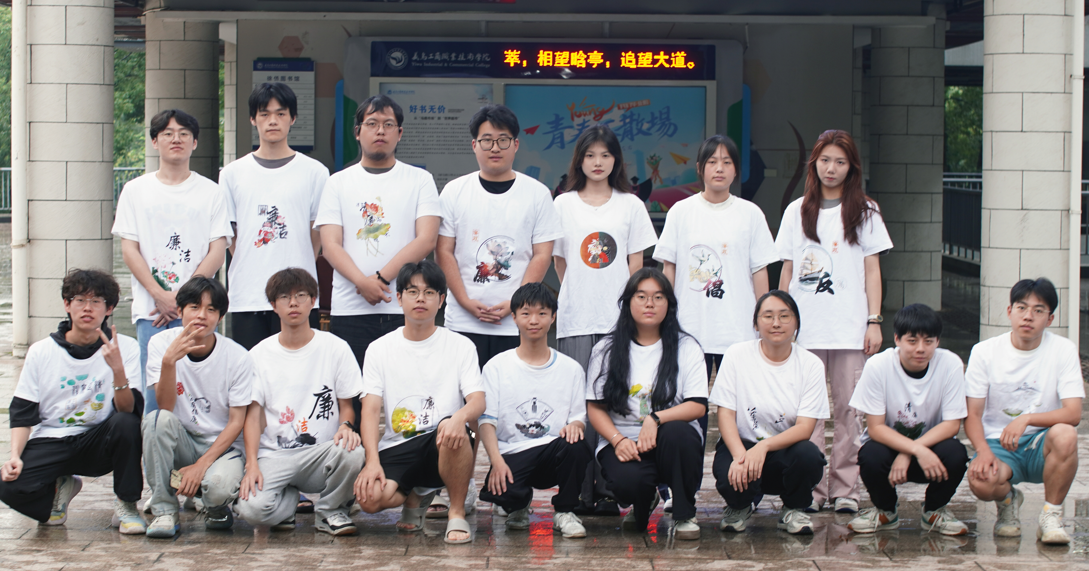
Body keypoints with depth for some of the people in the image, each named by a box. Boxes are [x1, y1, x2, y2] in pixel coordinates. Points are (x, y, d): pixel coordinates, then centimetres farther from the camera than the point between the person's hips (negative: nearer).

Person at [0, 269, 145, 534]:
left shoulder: (126, 347, -5)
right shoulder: (41, 352, 1)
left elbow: (128, 410, -16)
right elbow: (22, 414, 3)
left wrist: (118, 369, -33)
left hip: (98, 443, -1)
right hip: (50, 441, 1)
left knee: (126, 423, -33)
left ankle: (126, 505, -11)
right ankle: (60, 488, 10)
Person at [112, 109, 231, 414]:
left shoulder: (211, 192, 9)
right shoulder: (136, 190, 12)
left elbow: (217, 251, 2)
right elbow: (129, 249, 5)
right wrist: (159, 295, -8)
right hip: (150, 309, 1)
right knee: (154, 395, -6)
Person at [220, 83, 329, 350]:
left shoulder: (314, 172, 6)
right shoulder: (232, 174, 10)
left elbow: (319, 233, 9)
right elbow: (228, 234, 12)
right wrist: (249, 270, 6)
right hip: (246, 299, 1)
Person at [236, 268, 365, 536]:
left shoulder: (335, 348, 6)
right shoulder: (259, 355, 8)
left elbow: (346, 404, 10)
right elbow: (253, 414, 3)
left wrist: (346, 425, -16)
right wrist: (252, 464, -13)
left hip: (321, 452, 0)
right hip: (274, 455, 0)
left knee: (353, 452, -36)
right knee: (251, 508, -31)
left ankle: (330, 509, -3)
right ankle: (288, 499, 8)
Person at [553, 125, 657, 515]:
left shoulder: (631, 205, 8)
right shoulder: (564, 204, 8)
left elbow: (636, 266, 7)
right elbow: (559, 261, 12)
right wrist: (578, 296, 6)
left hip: (618, 320, 0)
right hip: (575, 321, 0)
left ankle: (607, 490, 5)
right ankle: (577, 492, -1)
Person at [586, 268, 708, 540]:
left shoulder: (686, 347, 5)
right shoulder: (606, 350, 7)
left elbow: (698, 406, -6)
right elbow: (595, 408, 3)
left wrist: (656, 418, -23)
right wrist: (618, 440, -16)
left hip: (673, 443, 0)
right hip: (622, 443, 0)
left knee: (677, 432, -36)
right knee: (628, 480, -34)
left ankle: (684, 515, -12)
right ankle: (644, 501, 8)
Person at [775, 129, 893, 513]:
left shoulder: (865, 212, 8)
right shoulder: (797, 211, 12)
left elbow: (872, 269, 6)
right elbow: (787, 269, 13)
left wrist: (874, 321, -2)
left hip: (850, 328, -1)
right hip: (804, 326, 1)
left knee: (848, 407, -2)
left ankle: (845, 488, 5)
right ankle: (811, 487, 6)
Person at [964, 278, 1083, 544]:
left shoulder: (1064, 350, -4)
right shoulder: (984, 352, -3)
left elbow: (1073, 414, -13)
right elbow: (972, 415, -3)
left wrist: (1026, 419, -29)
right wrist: (983, 451, -24)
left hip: (1041, 443, 0)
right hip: (998, 443, 0)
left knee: (1064, 435, -35)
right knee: (980, 480, -34)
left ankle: (1051, 516, -11)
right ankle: (1008, 500, 7)